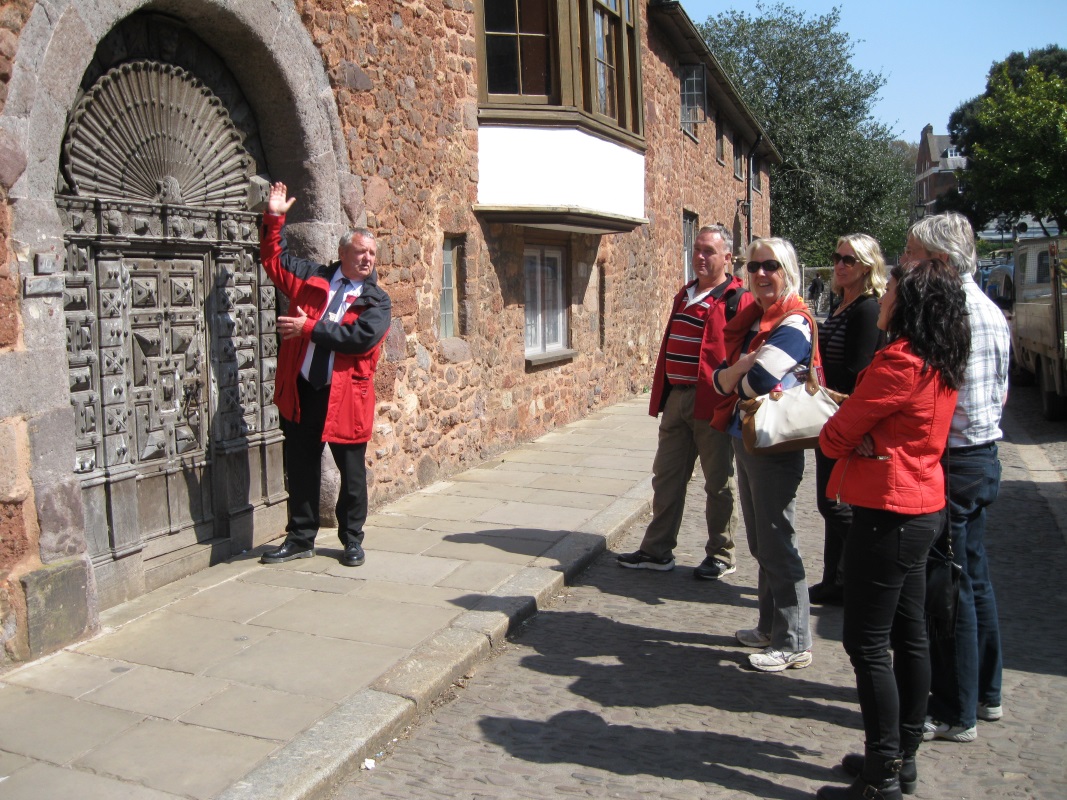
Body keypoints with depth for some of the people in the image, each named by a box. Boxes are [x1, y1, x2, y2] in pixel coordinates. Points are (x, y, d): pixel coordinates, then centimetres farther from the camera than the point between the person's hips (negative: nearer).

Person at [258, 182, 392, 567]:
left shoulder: (377, 301, -1)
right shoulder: (312, 278, 9)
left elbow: (361, 337, -18)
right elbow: (274, 260, 20)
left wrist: (309, 328, -18)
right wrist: (274, 219, 8)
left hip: (345, 395, -3)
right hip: (300, 390, 3)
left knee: (352, 471, 7)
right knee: (300, 468, 11)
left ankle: (352, 540, 23)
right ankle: (301, 539, 25)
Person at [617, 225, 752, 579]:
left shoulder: (739, 300, -8)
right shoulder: (684, 295, 15)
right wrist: (661, 397, 15)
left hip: (713, 403, -7)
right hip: (676, 400, 8)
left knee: (718, 483, 6)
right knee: (666, 477, 12)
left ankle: (720, 556, 19)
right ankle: (657, 550, 22)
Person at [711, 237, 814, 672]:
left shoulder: (793, 322, -14)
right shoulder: (750, 318, 12)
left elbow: (757, 381, -26)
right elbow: (721, 378, 5)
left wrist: (736, 379, -4)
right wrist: (742, 367, -16)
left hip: (773, 444, -9)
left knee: (777, 543, -1)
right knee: (760, 542, 17)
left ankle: (794, 643, 11)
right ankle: (770, 626, 31)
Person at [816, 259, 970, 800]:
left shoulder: (899, 363, -21)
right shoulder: (940, 366, 9)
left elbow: (835, 435, -15)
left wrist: (843, 440, 6)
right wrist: (868, 441, -8)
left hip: (889, 514, -10)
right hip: (923, 507, 10)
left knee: (867, 643, -1)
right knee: (908, 635, 16)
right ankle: (903, 756, 29)